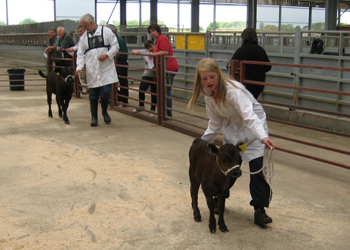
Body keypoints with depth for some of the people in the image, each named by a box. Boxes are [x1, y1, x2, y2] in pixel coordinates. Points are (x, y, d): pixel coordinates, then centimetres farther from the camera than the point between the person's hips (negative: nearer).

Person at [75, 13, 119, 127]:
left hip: (106, 70, -3)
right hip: (91, 71, 3)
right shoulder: (84, 37, 12)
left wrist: (107, 55, -13)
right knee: (93, 94, 5)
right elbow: (81, 54, 10)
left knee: (105, 92, -7)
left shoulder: (106, 31, 2)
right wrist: (79, 67, -4)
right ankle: (94, 117, 15)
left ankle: (104, 112, 19)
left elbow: (115, 46, 2)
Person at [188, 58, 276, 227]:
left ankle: (259, 209, -7)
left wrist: (263, 137, -58)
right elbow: (215, 121, 7)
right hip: (232, 129, 6)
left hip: (254, 125, -6)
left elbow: (249, 116, -45)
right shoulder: (209, 94, -7)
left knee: (257, 167, -17)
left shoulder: (233, 90, -32)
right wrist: (205, 141, 4)